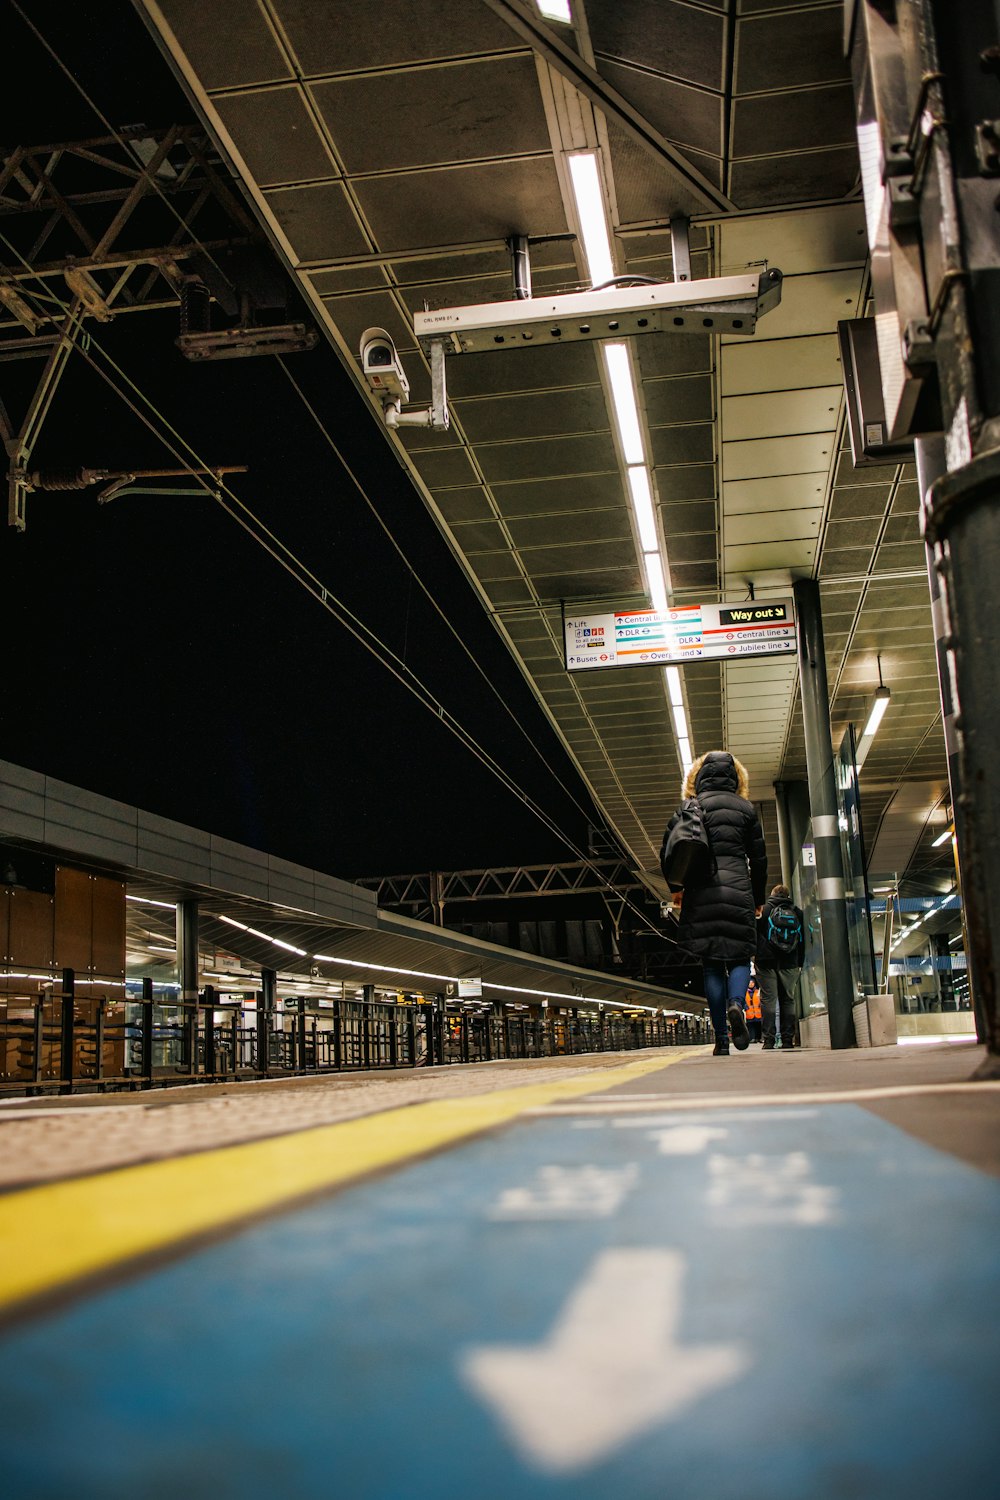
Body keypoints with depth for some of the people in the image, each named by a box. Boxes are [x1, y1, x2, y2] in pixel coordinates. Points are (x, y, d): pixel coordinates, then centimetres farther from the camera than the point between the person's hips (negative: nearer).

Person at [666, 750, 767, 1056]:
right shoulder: (746, 809, 7)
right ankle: (736, 1003, -23)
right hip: (737, 892, 0)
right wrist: (758, 898, 18)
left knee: (712, 965, 5)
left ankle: (721, 1040, 1)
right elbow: (758, 858, 8)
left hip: (701, 894, 1)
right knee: (739, 958, 9)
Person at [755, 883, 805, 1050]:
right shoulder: (797, 913, 12)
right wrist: (800, 965, 17)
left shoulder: (764, 911, 3)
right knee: (788, 1000, 8)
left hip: (767, 963, -2)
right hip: (790, 965, 3)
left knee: (768, 999, -3)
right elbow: (803, 940, 14)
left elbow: (755, 935, -1)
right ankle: (787, 1039, 3)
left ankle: (769, 1040, -10)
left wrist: (755, 959, 4)